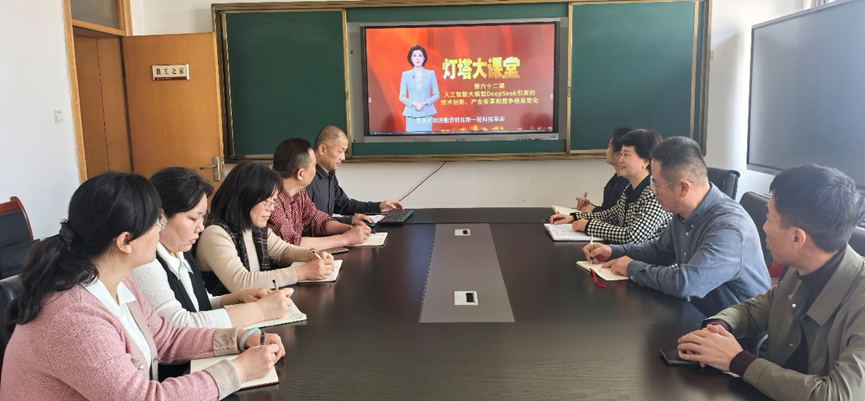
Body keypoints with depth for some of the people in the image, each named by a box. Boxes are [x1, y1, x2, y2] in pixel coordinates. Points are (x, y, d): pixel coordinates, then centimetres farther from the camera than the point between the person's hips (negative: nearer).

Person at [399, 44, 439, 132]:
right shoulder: (405, 75, 4)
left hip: (426, 114, 0)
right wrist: (413, 103, -13)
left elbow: (436, 94, 6)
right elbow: (401, 96, 4)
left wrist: (425, 103, -12)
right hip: (411, 115, 0)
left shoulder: (431, 74, 5)